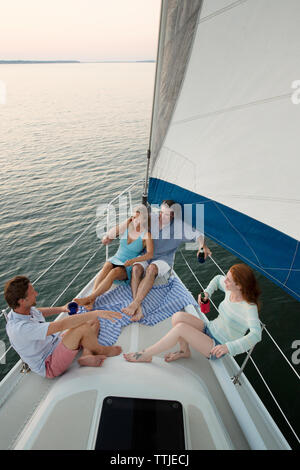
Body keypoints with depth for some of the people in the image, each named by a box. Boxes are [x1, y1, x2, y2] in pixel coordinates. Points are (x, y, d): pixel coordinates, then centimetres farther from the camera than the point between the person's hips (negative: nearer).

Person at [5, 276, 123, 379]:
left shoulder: (23, 309, -6)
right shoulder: (19, 328, -33)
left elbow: (39, 312, 22)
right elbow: (61, 325, -40)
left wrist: (61, 309, 16)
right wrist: (96, 313, -40)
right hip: (49, 367, -9)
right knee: (83, 328, -32)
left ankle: (86, 355, -13)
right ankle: (100, 351, -4)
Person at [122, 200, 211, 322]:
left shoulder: (179, 225, -2)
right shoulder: (151, 219, 3)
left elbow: (197, 234, 9)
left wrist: (203, 246, -12)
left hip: (164, 259, -2)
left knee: (152, 268, -38)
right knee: (136, 268, -33)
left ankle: (134, 304, -39)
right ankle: (138, 309, -39)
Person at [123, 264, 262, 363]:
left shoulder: (249, 307, -27)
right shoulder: (230, 289, -7)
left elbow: (256, 334, -40)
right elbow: (217, 279, 15)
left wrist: (229, 347, -50)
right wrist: (207, 292, -1)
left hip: (217, 348, -7)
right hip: (209, 329, 7)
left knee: (181, 327, -28)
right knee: (178, 316, -19)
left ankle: (145, 355, -12)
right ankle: (184, 351, 5)